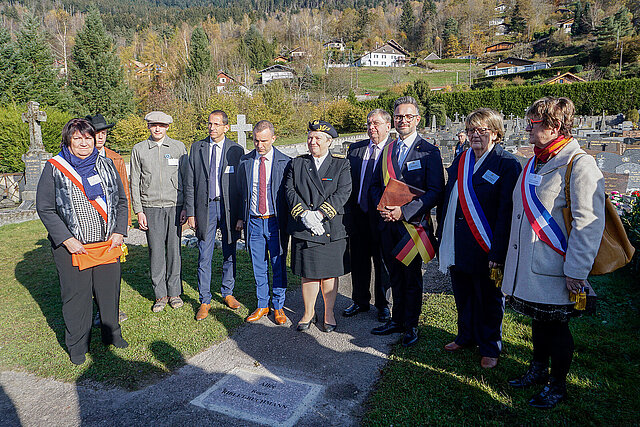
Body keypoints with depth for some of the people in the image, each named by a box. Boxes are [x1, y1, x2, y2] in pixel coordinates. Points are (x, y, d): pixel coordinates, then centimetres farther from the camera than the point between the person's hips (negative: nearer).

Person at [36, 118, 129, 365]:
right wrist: (67, 240, -12)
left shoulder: (106, 165, 7)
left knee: (109, 291, 12)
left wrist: (119, 232, -1)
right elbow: (44, 208, -4)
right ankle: (77, 346, 25)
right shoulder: (54, 168, -3)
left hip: (108, 244, 3)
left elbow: (121, 201, 11)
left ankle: (112, 334, 33)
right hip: (71, 247, -3)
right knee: (76, 296, 6)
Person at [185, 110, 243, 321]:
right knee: (204, 258, 3)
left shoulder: (236, 150, 0)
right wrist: (191, 212, 0)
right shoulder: (197, 148, 4)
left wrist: (241, 214, -3)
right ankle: (205, 301, 16)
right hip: (205, 206, 1)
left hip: (229, 207, 0)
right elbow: (190, 183, 5)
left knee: (229, 255, 11)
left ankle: (227, 293, 30)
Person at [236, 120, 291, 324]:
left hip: (276, 222, -3)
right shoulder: (245, 162, 4)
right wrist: (241, 217, 8)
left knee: (279, 266, 6)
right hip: (253, 222, 3)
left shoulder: (285, 162, -5)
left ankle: (278, 307, 22)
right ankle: (262, 305, 27)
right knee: (259, 267, 12)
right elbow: (240, 191, 13)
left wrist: (289, 222, -3)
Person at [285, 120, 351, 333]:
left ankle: (329, 313, 25)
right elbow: (289, 190, 2)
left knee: (329, 274, 8)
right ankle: (309, 312, 26)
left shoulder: (341, 165, 5)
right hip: (303, 228, 1)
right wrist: (304, 214, -15)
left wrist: (320, 214, -18)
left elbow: (343, 192, -7)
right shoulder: (297, 163, 10)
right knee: (307, 273, 8)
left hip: (332, 228, -1)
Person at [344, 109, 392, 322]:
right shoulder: (355, 148, 8)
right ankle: (360, 301, 33)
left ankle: (383, 305, 28)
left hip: (381, 215, -4)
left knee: (382, 261, 10)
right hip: (358, 214, 4)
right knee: (358, 260, 15)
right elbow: (347, 179, 10)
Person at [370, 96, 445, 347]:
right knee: (395, 275, 15)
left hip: (413, 223, -5)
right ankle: (397, 320, 30)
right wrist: (381, 207, -5)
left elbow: (435, 192, -12)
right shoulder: (387, 150, 12)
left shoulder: (429, 152, -5)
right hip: (388, 223, 5)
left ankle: (411, 325, 22)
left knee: (412, 276, 6)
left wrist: (404, 211, -19)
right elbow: (376, 185, 15)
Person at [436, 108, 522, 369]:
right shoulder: (460, 160, 10)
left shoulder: (507, 164, -10)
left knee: (488, 300, 11)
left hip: (485, 248, -6)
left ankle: (490, 348, 30)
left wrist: (498, 252, -19)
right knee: (462, 296, 19)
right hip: (456, 247, 6)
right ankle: (466, 336, 40)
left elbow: (506, 211, -15)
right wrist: (442, 236, 10)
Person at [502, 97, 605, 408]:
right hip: (528, 266, 7)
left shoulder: (580, 164, -15)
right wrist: (511, 258, 18)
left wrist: (576, 271, -20)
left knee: (555, 325, 8)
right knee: (538, 320, 21)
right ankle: (539, 370, 40)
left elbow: (589, 223, -19)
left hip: (554, 271, -7)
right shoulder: (534, 163, 12)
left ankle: (558, 385, 28)